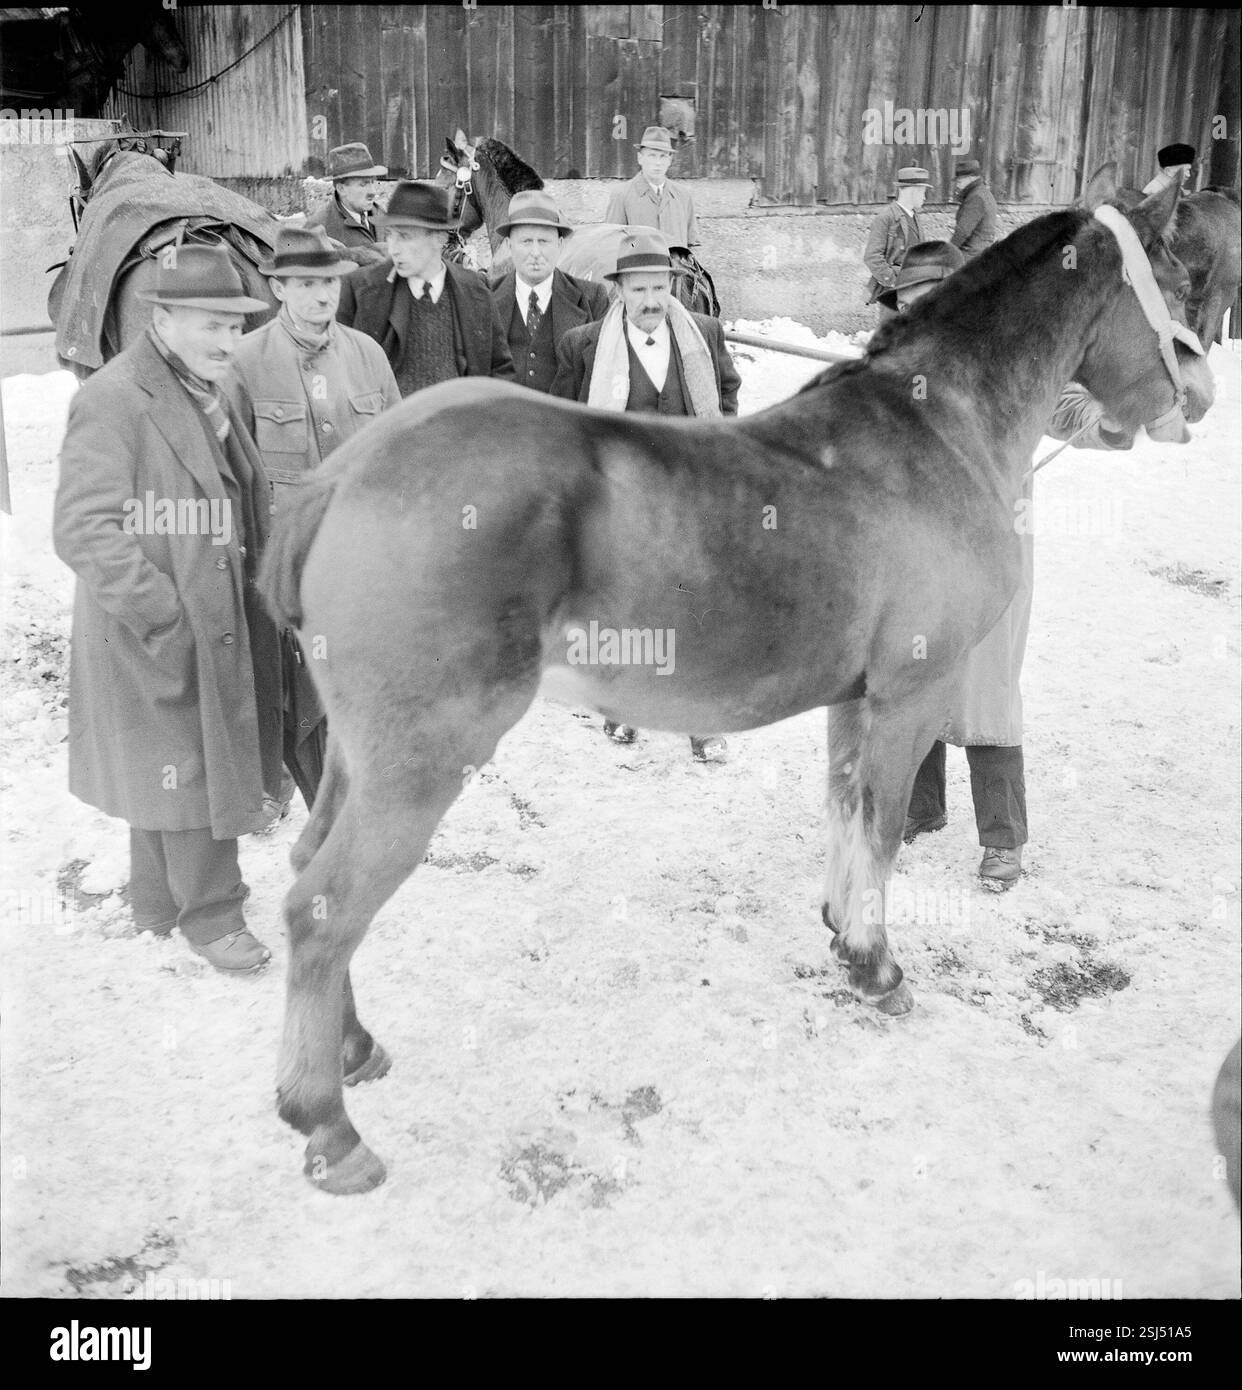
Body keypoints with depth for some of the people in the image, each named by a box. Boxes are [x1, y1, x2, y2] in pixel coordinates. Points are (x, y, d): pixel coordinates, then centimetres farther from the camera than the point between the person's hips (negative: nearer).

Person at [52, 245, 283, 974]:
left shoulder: (210, 393, 10)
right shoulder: (113, 401, -19)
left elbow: (246, 507, 21)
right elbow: (83, 531, -24)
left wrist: (264, 581, 10)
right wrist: (166, 618, -24)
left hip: (219, 622, 9)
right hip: (157, 637, -9)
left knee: (165, 771, 21)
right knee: (190, 770, 3)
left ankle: (160, 900, 37)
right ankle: (210, 913, 21)